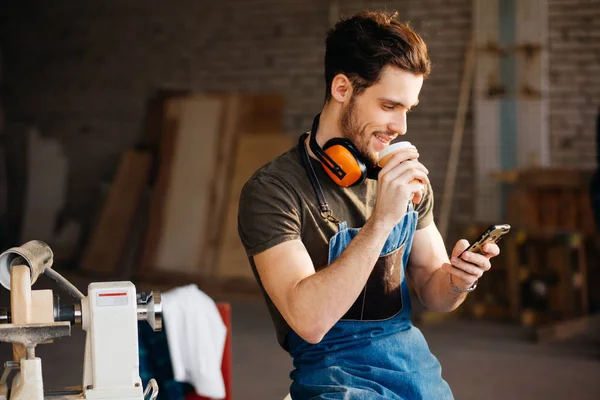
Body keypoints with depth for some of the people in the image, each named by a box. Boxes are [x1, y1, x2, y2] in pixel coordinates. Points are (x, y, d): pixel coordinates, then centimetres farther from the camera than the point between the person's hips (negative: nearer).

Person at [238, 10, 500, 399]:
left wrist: (457, 279, -9)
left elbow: (432, 294, 13)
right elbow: (309, 320, -23)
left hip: (415, 363, 7)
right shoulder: (272, 190, -13)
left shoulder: (409, 178, 5)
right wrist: (381, 220, -27)